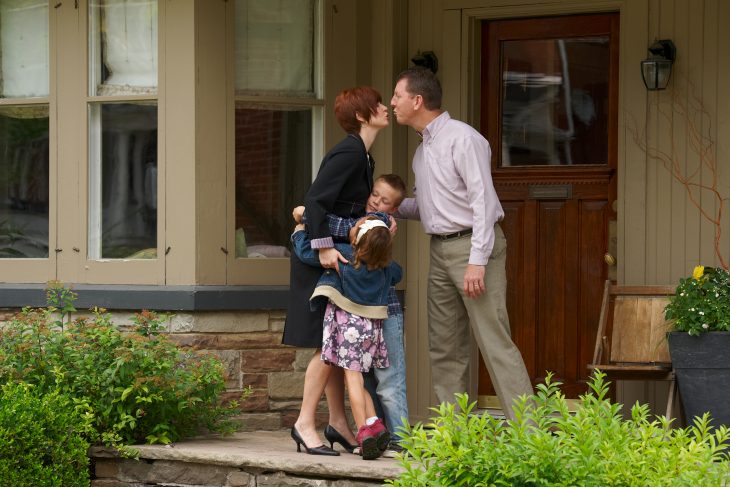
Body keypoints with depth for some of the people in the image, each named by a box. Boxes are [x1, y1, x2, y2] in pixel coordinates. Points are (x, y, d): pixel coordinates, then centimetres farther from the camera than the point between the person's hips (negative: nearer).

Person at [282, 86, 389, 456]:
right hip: (321, 258, -10)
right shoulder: (349, 152, -16)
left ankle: (338, 422, 16)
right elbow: (315, 200, -24)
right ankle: (305, 423, -5)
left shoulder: (363, 155, 14)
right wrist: (323, 247, -27)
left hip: (339, 256, 10)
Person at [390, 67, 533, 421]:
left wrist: (477, 261, -23)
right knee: (444, 348, 7)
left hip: (472, 247, -9)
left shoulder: (462, 139, -11)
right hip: (441, 252, 9)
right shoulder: (423, 150, 17)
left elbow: (483, 199, -17)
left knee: (495, 343, -12)